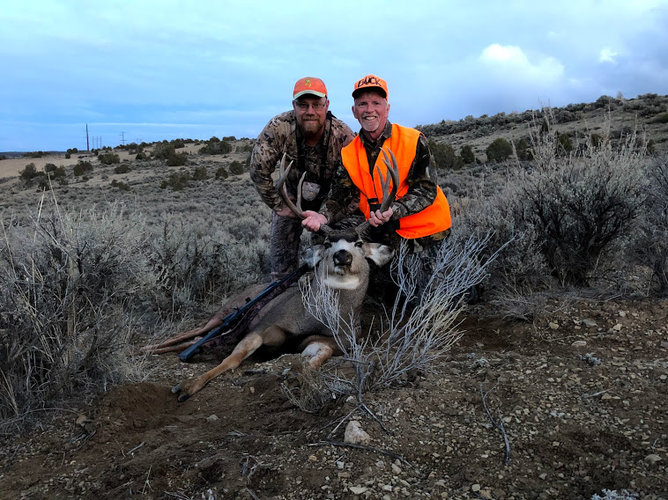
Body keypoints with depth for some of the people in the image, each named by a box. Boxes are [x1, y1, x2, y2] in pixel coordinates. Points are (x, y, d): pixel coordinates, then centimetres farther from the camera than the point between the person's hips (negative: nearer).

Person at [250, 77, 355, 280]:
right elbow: (259, 171, -19)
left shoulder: (343, 136, -28)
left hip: (329, 198, -1)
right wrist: (278, 205, -13)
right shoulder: (278, 128, -28)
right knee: (282, 256, 3)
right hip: (292, 194, 1)